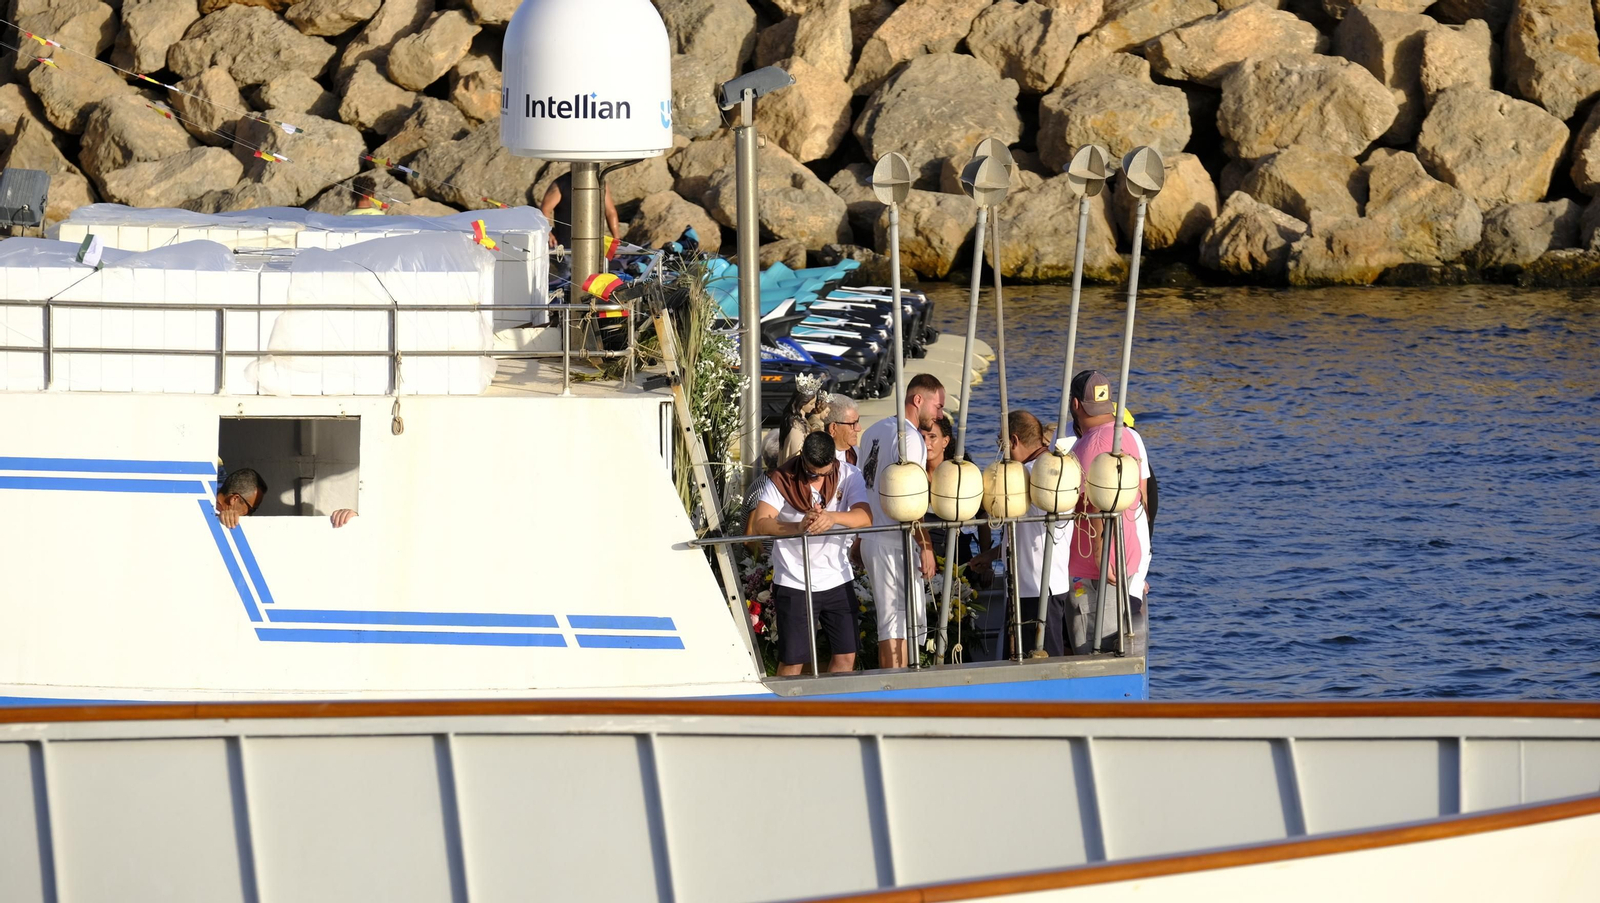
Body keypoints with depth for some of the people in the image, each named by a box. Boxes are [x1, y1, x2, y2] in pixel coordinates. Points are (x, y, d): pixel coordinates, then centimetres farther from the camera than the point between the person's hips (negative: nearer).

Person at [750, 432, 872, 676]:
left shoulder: (848, 475, -2)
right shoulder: (782, 479, -9)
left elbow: (865, 517, -17)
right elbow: (761, 523, -21)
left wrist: (832, 517, -38)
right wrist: (797, 527, -40)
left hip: (837, 580, 3)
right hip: (794, 583, -3)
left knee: (845, 656, 6)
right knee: (792, 661, -2)